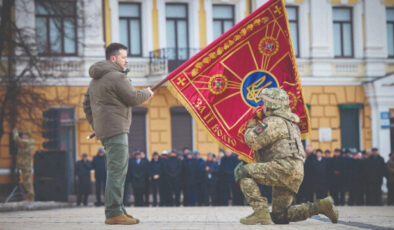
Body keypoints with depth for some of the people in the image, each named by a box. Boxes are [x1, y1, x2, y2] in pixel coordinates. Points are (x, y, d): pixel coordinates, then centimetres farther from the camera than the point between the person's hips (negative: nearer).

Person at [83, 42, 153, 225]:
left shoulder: (95, 79, 19)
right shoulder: (116, 76, -12)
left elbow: (87, 104, 23)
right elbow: (134, 98, -11)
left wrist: (95, 125, 23)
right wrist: (147, 93, 7)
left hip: (103, 130, 10)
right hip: (116, 129, -10)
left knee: (118, 171, 15)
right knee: (117, 171, -11)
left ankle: (117, 210, 17)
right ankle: (114, 213, -14)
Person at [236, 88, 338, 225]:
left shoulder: (273, 122, -5)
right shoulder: (288, 122, 28)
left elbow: (253, 142, -11)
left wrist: (251, 127, 9)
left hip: (285, 167, -10)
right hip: (295, 174, 10)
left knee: (242, 171, -10)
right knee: (279, 217, 14)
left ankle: (261, 211, -20)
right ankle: (321, 206, 6)